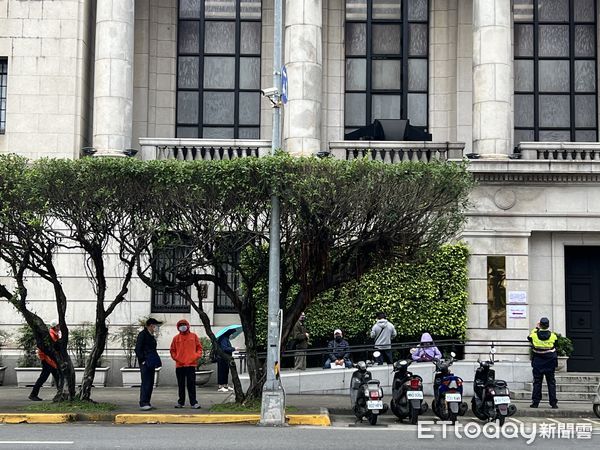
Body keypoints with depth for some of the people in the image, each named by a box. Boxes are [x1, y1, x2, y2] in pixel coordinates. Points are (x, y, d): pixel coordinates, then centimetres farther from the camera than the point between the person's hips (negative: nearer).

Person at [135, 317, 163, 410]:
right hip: (145, 364, -9)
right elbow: (138, 349, -12)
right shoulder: (142, 334, -7)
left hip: (151, 364, 9)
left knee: (150, 383, 9)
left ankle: (147, 403, 15)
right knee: (146, 383, -11)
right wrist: (142, 360, -16)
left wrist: (156, 361, 16)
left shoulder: (151, 336, 20)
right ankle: (143, 403, -10)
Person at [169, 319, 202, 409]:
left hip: (191, 364, -2)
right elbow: (172, 350, 12)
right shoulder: (176, 338, 8)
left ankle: (193, 402, -3)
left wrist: (196, 356, -5)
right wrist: (176, 358, -2)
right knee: (181, 385, 9)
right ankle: (181, 402, 16)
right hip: (179, 365, 2)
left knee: (191, 384, -4)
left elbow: (199, 347, 8)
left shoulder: (194, 336, 6)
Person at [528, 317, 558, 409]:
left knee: (537, 383, 5)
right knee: (551, 383, 6)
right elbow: (555, 349, 4)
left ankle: (535, 402, 4)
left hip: (537, 364, 0)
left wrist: (536, 328, 19)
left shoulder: (534, 335, -10)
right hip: (550, 365, 0)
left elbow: (529, 337, 15)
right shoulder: (553, 336, -8)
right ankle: (553, 403, 4)